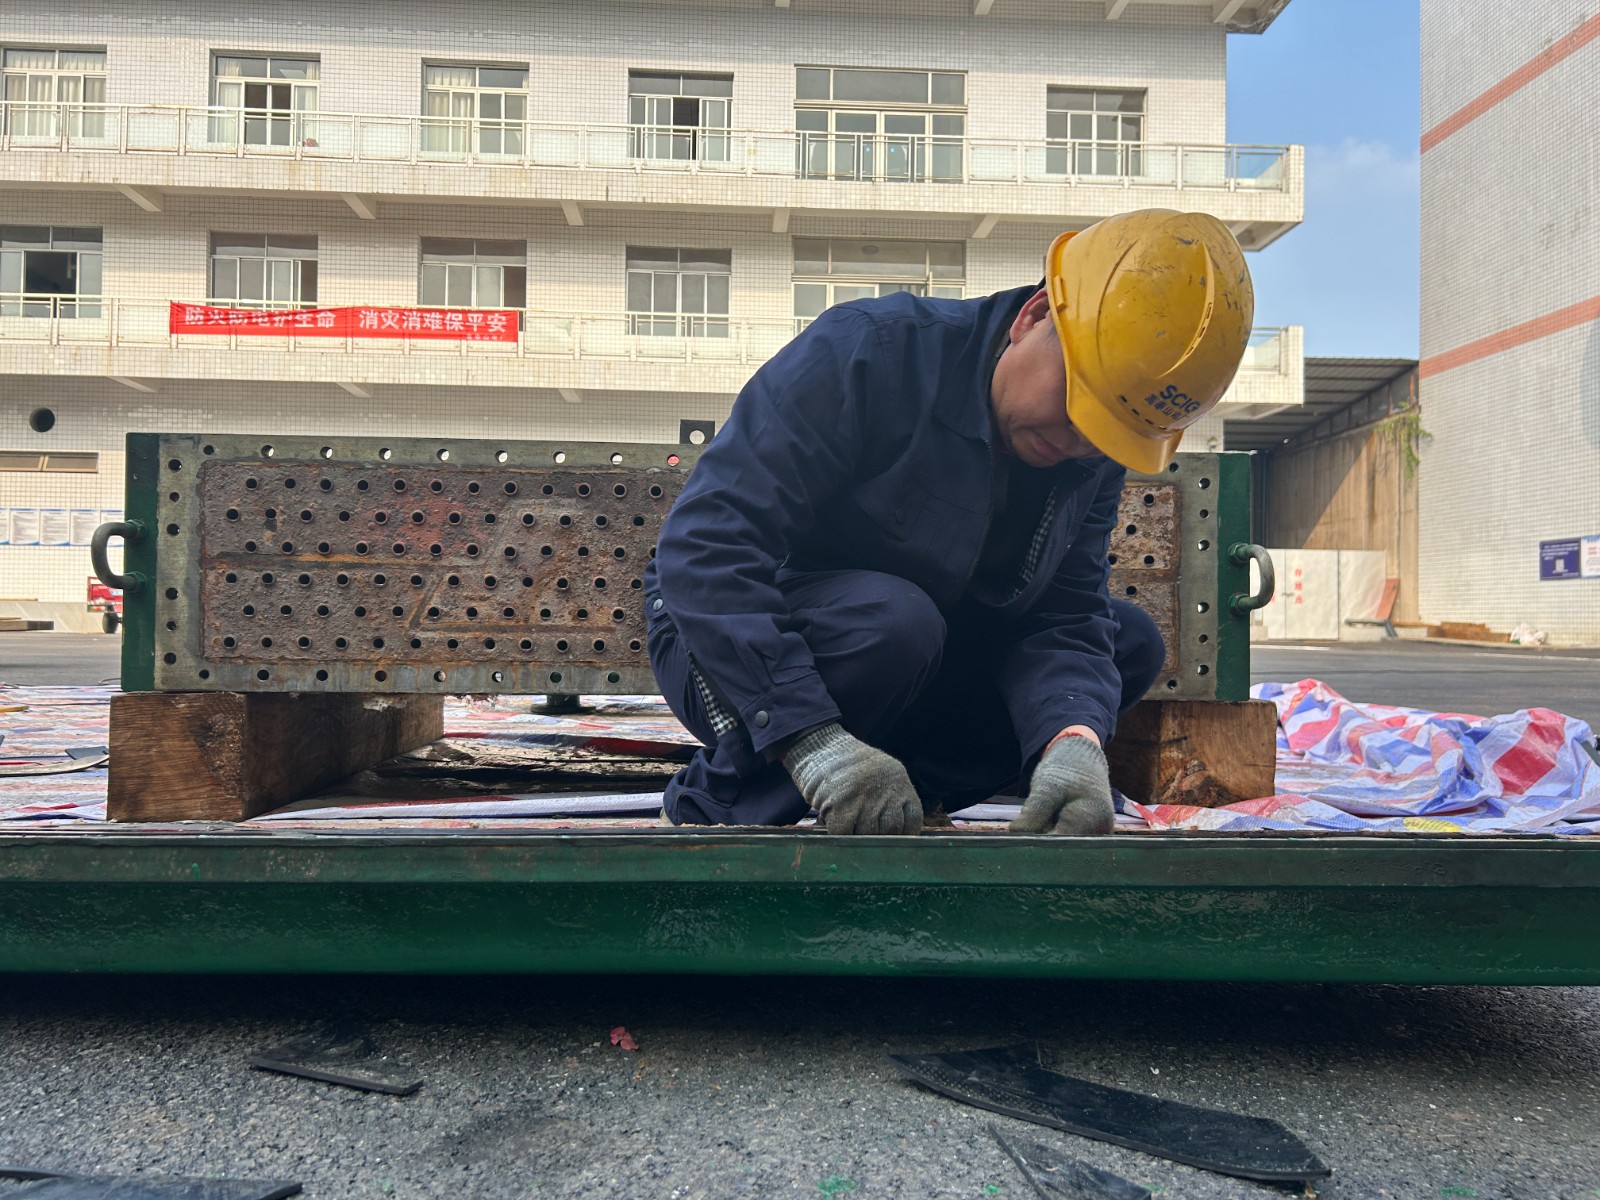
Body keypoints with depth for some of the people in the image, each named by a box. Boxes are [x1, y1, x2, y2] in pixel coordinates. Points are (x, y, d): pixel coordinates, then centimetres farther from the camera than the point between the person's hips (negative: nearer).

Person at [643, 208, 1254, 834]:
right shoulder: (869, 352, -25)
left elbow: (1063, 615, -11)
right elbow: (704, 545, -32)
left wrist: (1073, 741, -34)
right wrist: (812, 742, -40)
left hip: (909, 655, 6)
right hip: (726, 644, -6)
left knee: (1131, 642, -4)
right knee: (893, 620, -37)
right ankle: (721, 798, -13)